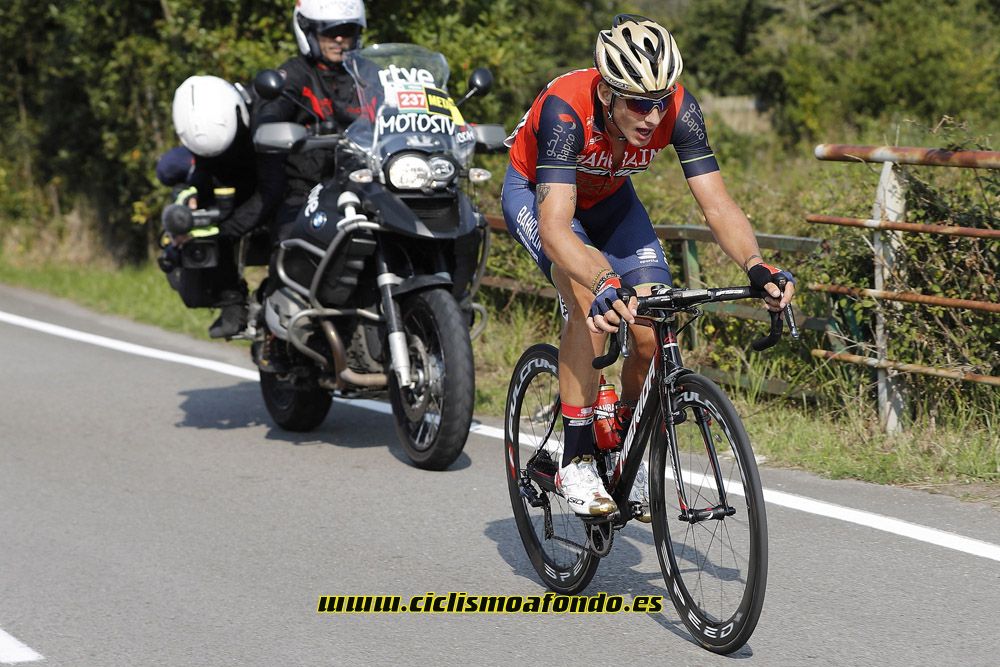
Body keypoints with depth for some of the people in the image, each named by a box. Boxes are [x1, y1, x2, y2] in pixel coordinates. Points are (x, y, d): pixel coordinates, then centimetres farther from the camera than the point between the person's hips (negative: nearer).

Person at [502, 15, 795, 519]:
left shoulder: (678, 110, -30)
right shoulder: (565, 109, -40)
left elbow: (717, 204, -30)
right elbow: (555, 227, -49)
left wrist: (756, 267, -48)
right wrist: (606, 285, -65)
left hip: (608, 198, 4)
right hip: (536, 193, -4)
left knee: (654, 337, -10)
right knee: (591, 300, -32)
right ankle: (575, 462, -22)